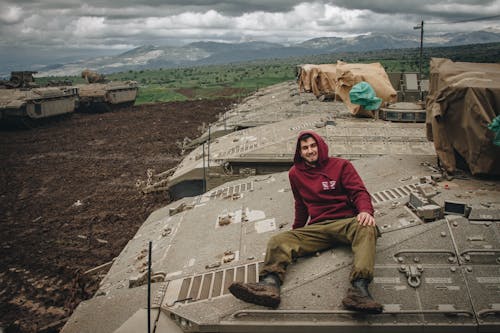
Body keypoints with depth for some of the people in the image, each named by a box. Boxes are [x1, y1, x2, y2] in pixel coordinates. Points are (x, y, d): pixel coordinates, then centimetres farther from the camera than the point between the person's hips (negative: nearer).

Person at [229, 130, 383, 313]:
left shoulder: (341, 165, 9)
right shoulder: (296, 174, 19)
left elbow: (359, 191, -1)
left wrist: (365, 210, -22)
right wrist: (296, 230, 36)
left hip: (346, 222, -3)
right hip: (317, 227, 3)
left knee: (366, 228, -39)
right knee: (279, 240, -21)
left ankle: (359, 287, -59)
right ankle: (270, 285, -51)